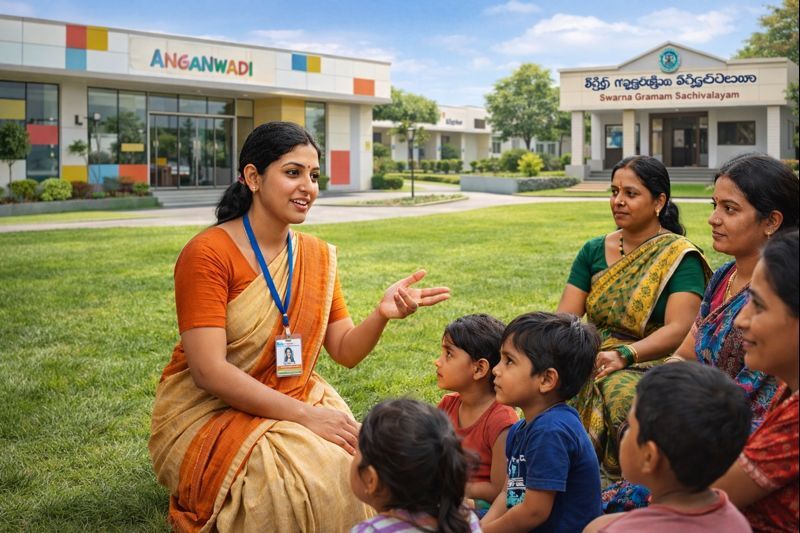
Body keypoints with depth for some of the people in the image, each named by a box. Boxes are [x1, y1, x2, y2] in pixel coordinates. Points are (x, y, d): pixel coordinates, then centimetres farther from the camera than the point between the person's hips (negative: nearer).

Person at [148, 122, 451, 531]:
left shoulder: (317, 256, 4)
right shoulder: (207, 254, -16)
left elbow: (345, 352, 3)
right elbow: (209, 372, -22)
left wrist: (382, 315, -19)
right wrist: (305, 415, -25)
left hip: (294, 403, 6)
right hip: (209, 414, -5)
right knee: (311, 479, -28)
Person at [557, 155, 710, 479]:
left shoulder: (680, 257, -1)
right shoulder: (593, 252, 15)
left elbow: (679, 330, -14)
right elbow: (565, 318, 7)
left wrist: (624, 355, -28)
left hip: (652, 366, -4)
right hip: (589, 367, 4)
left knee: (621, 395, -38)